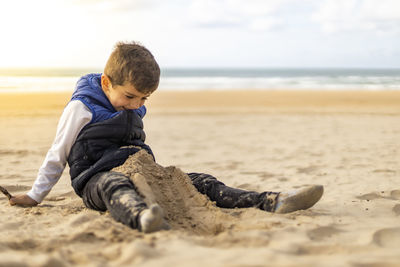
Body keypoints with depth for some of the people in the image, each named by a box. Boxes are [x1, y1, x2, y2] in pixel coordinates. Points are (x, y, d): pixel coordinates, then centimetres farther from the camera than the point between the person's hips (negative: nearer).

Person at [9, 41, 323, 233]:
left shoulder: (133, 109, 17)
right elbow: (59, 154, 1)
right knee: (116, 186, -44)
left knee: (196, 181, -13)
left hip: (140, 171, 6)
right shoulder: (81, 107, -4)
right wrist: (35, 195, 3)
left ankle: (271, 201, -28)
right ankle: (143, 218, -80)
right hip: (96, 177, -6)